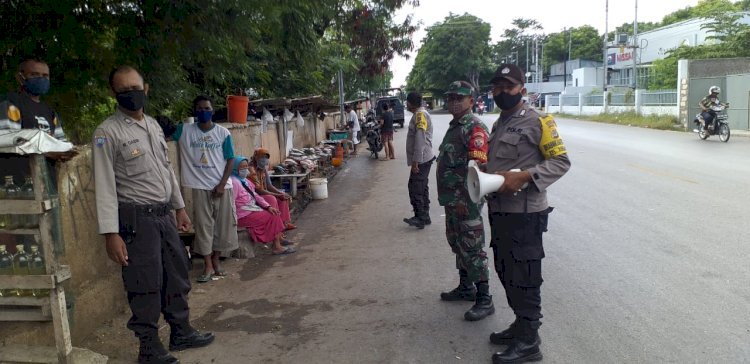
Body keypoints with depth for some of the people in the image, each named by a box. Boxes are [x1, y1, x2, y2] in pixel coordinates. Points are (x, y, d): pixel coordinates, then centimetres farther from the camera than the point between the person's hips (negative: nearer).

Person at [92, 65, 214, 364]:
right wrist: (111, 233, -20)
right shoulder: (107, 132, -12)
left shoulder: (153, 125, 11)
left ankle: (181, 333, 32)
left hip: (164, 215, 7)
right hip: (136, 218, -7)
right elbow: (105, 185, -15)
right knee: (145, 285, 1)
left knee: (177, 275, 16)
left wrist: (179, 207, 17)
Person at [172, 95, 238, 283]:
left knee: (223, 225, 6)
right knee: (203, 226, 3)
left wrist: (222, 184, -9)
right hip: (199, 186, 0)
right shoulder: (185, 130, 1)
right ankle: (208, 266, 11)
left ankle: (215, 261, 22)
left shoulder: (223, 133, -1)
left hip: (221, 186, 0)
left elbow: (230, 160, -1)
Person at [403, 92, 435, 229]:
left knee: (415, 188, -8)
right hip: (423, 159, 10)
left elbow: (420, 139, -23)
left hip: (421, 160, -10)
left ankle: (420, 218, -4)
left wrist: (415, 160, -25)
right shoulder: (419, 114, 17)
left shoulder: (420, 114, -16)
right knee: (422, 188, 14)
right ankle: (424, 217, 21)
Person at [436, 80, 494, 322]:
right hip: (452, 199, 10)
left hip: (465, 200, -10)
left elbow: (477, 166, -24)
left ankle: (484, 300, 5)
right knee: (457, 244, 19)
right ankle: (466, 287, 34)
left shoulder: (474, 128, -16)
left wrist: (466, 200, -27)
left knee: (473, 249, -4)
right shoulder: (454, 126, 15)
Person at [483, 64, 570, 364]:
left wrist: (524, 176, -24)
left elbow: (561, 161, -13)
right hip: (499, 210, 9)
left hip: (525, 213, -8)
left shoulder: (538, 121, -9)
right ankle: (521, 324, 33)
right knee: (506, 272, 17)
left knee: (524, 277, -1)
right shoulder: (498, 124, 16)